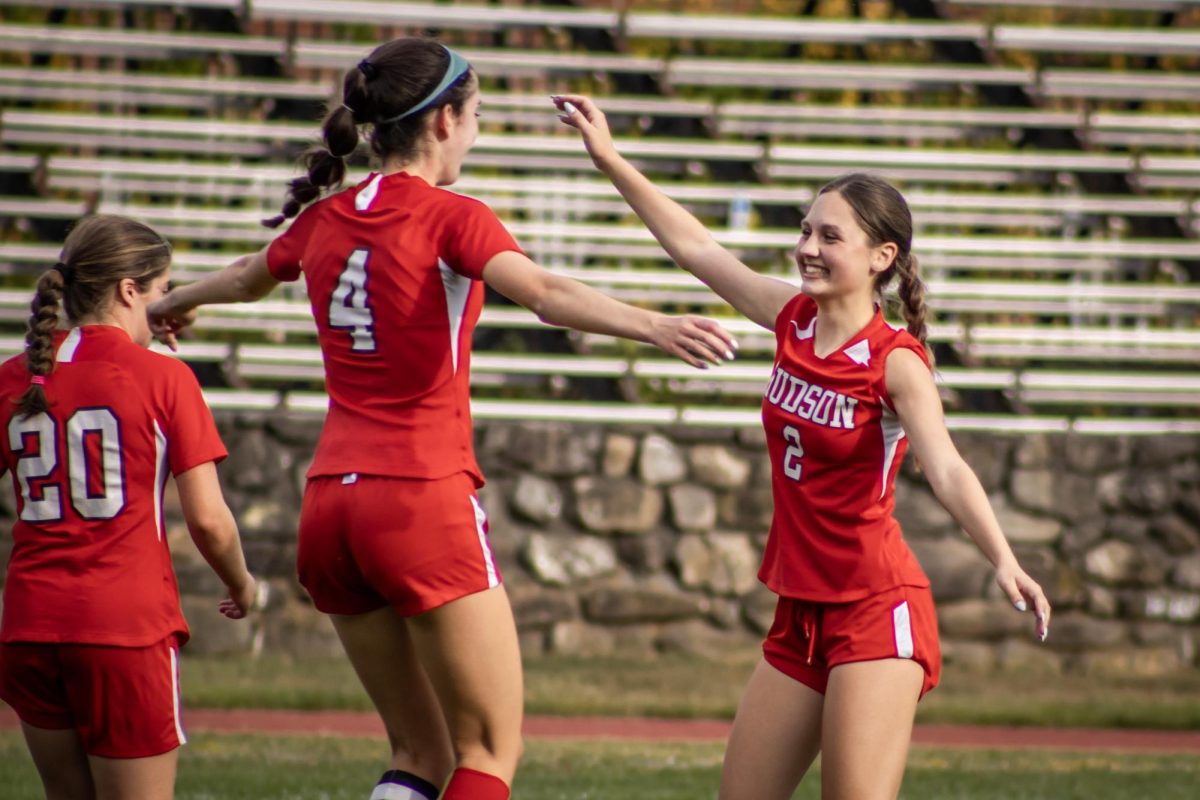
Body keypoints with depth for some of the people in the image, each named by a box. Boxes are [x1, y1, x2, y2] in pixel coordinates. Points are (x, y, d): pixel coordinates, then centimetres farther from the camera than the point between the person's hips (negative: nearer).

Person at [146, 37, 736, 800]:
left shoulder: (326, 219, 12)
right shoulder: (452, 219, -7)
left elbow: (247, 276, 34)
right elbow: (545, 293, -27)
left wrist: (173, 302, 56)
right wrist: (655, 326, -42)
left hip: (332, 503, 7)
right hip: (424, 504, -7)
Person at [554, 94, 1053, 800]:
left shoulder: (897, 362, -14)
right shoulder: (794, 318, 4)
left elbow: (946, 470, -28)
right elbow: (697, 249, 16)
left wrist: (1005, 562, -44)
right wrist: (611, 160, 19)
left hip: (876, 614, -7)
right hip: (802, 615, 7)